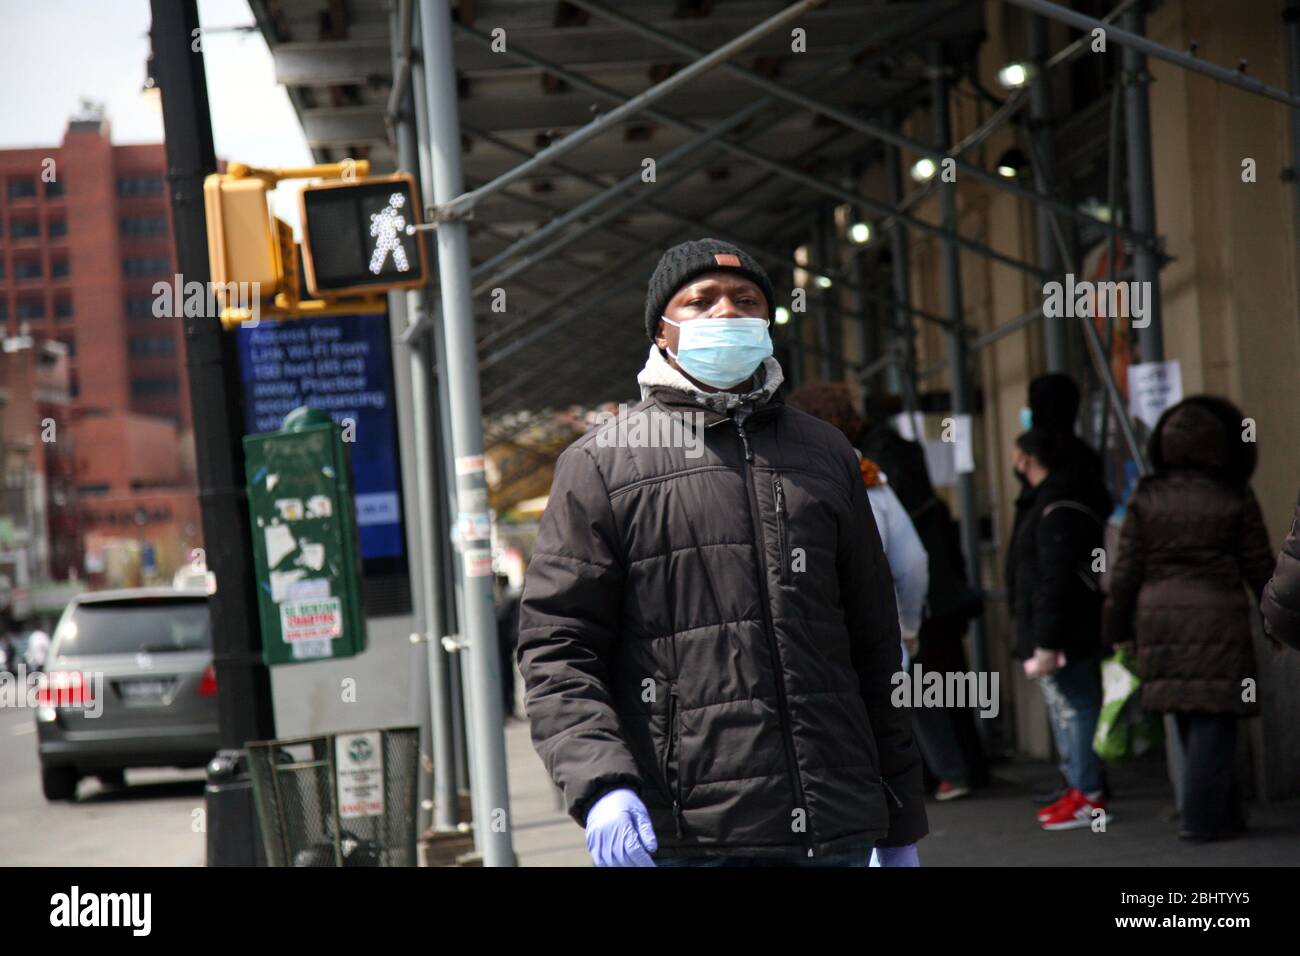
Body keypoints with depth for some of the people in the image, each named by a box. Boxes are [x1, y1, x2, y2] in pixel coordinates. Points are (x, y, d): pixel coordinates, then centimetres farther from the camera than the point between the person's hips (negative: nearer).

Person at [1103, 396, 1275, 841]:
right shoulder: (1235, 499, -4)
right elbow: (1259, 567, 2)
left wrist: (1117, 629, 10)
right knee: (1214, 718, 1)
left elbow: (1127, 569, 2)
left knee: (1190, 720, 13)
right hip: (1218, 619, -3)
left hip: (1159, 618, 3)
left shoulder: (1146, 497, 1)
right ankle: (1201, 817, -3)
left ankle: (1224, 814, 19)